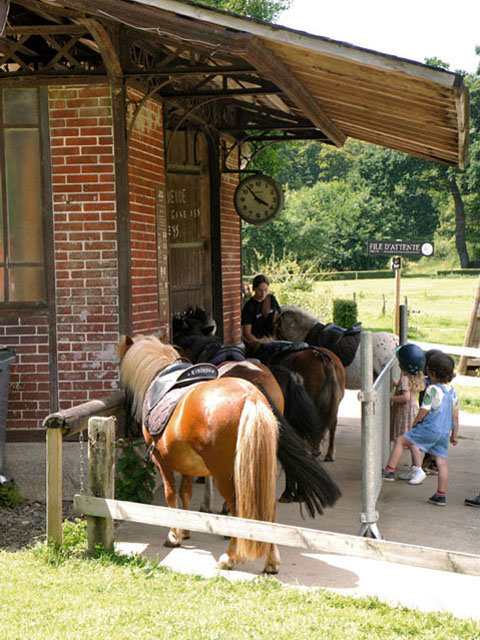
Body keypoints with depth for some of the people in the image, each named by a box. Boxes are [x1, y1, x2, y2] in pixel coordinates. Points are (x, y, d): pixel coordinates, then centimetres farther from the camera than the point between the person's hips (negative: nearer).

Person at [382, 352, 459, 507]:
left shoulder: (432, 389, -12)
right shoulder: (452, 392, 12)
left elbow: (423, 411, -11)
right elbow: (455, 416, 19)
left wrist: (415, 423, 8)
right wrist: (454, 434, 27)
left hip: (430, 428, -7)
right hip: (445, 433, 7)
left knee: (400, 441, 5)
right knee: (441, 461, 9)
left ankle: (389, 471, 4)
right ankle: (441, 495, 11)